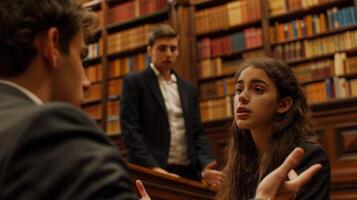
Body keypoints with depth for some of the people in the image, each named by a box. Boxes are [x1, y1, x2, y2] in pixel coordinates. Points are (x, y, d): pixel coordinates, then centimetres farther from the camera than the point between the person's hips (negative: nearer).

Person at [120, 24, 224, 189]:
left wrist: (205, 166, -5)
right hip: (150, 172, -4)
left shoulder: (189, 89, 16)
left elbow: (197, 133, 12)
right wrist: (153, 168, -19)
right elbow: (130, 131, -8)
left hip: (188, 172, 5)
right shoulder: (134, 82, 1)